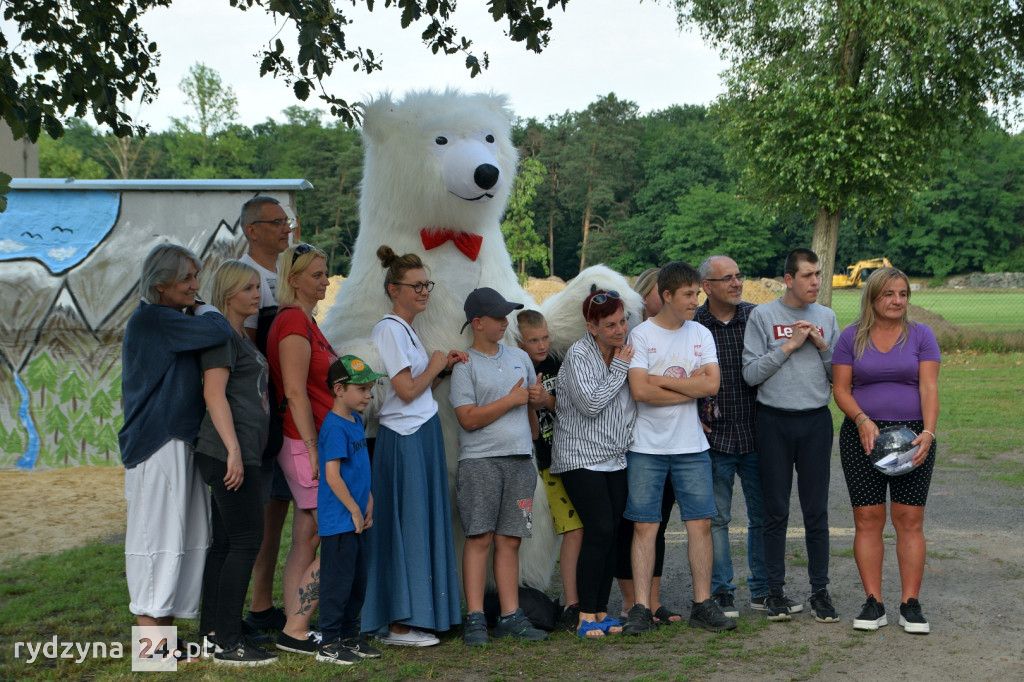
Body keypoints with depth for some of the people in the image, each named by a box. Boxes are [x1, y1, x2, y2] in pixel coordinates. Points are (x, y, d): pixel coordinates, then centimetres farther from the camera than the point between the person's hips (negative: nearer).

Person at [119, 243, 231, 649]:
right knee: (157, 536, -4)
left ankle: (165, 630, 18)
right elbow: (219, 332, -24)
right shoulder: (152, 319, -14)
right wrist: (202, 309, -3)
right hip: (157, 446, -10)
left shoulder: (172, 321, 17)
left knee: (185, 537, 11)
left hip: (181, 443, 10)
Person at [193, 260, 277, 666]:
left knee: (225, 541, 11)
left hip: (242, 454, 10)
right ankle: (228, 643, -9)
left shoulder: (241, 336, 20)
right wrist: (234, 450, -23)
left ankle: (211, 632, 17)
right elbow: (214, 394, -18)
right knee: (246, 541, -10)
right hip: (230, 453, -10)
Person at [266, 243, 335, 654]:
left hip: (317, 442, 10)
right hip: (307, 443, -10)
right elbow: (295, 392, -19)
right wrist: (314, 450, -20)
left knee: (307, 541, 10)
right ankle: (295, 630, -3)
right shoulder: (294, 322, -13)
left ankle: (294, 630, 14)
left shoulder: (305, 321, 17)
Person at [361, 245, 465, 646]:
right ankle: (397, 625, 1)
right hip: (404, 439, -10)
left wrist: (444, 369, 3)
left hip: (423, 436, 10)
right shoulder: (390, 329, -12)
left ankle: (414, 616, 19)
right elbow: (406, 390, -18)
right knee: (406, 527, -5)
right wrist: (435, 366, -3)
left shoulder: (407, 329, 17)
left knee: (422, 525, 12)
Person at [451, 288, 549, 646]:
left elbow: (532, 403, 27)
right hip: (480, 461, -5)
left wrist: (533, 438, 20)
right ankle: (475, 618, -3)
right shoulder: (465, 365, -2)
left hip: (520, 460, 5)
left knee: (509, 540, 6)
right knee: (479, 538, -7)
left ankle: (510, 616, 8)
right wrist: (511, 400, -6)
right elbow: (468, 418, -11)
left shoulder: (520, 358, 16)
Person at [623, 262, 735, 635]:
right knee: (645, 526, -1)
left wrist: (663, 380, -10)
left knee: (700, 523, 3)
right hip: (647, 447, -3)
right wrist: (690, 387, -8)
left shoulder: (701, 334, 8)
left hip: (691, 447, 3)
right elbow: (640, 390, -15)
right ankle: (641, 608, 4)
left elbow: (711, 384, -6)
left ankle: (703, 605, 12)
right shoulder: (641, 335, -4)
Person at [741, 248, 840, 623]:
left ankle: (820, 591, 13)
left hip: (816, 422, 2)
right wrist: (789, 346, -12)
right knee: (776, 511, 4)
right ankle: (775, 590, 13)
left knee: (817, 511, 5)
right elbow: (751, 373, -8)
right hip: (774, 422, -2)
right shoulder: (762, 315, -1)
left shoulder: (826, 317, 10)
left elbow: (839, 376, 10)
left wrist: (822, 346, -5)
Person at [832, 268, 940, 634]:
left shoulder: (921, 335, 4)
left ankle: (910, 603, 5)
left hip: (912, 436, 0)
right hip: (863, 436, 0)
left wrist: (928, 432, -18)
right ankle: (873, 603, 6)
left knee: (910, 520, -1)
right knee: (867, 519, -1)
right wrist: (862, 420, -16)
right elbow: (841, 388, 1)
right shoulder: (851, 337, 5)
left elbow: (929, 387, -5)